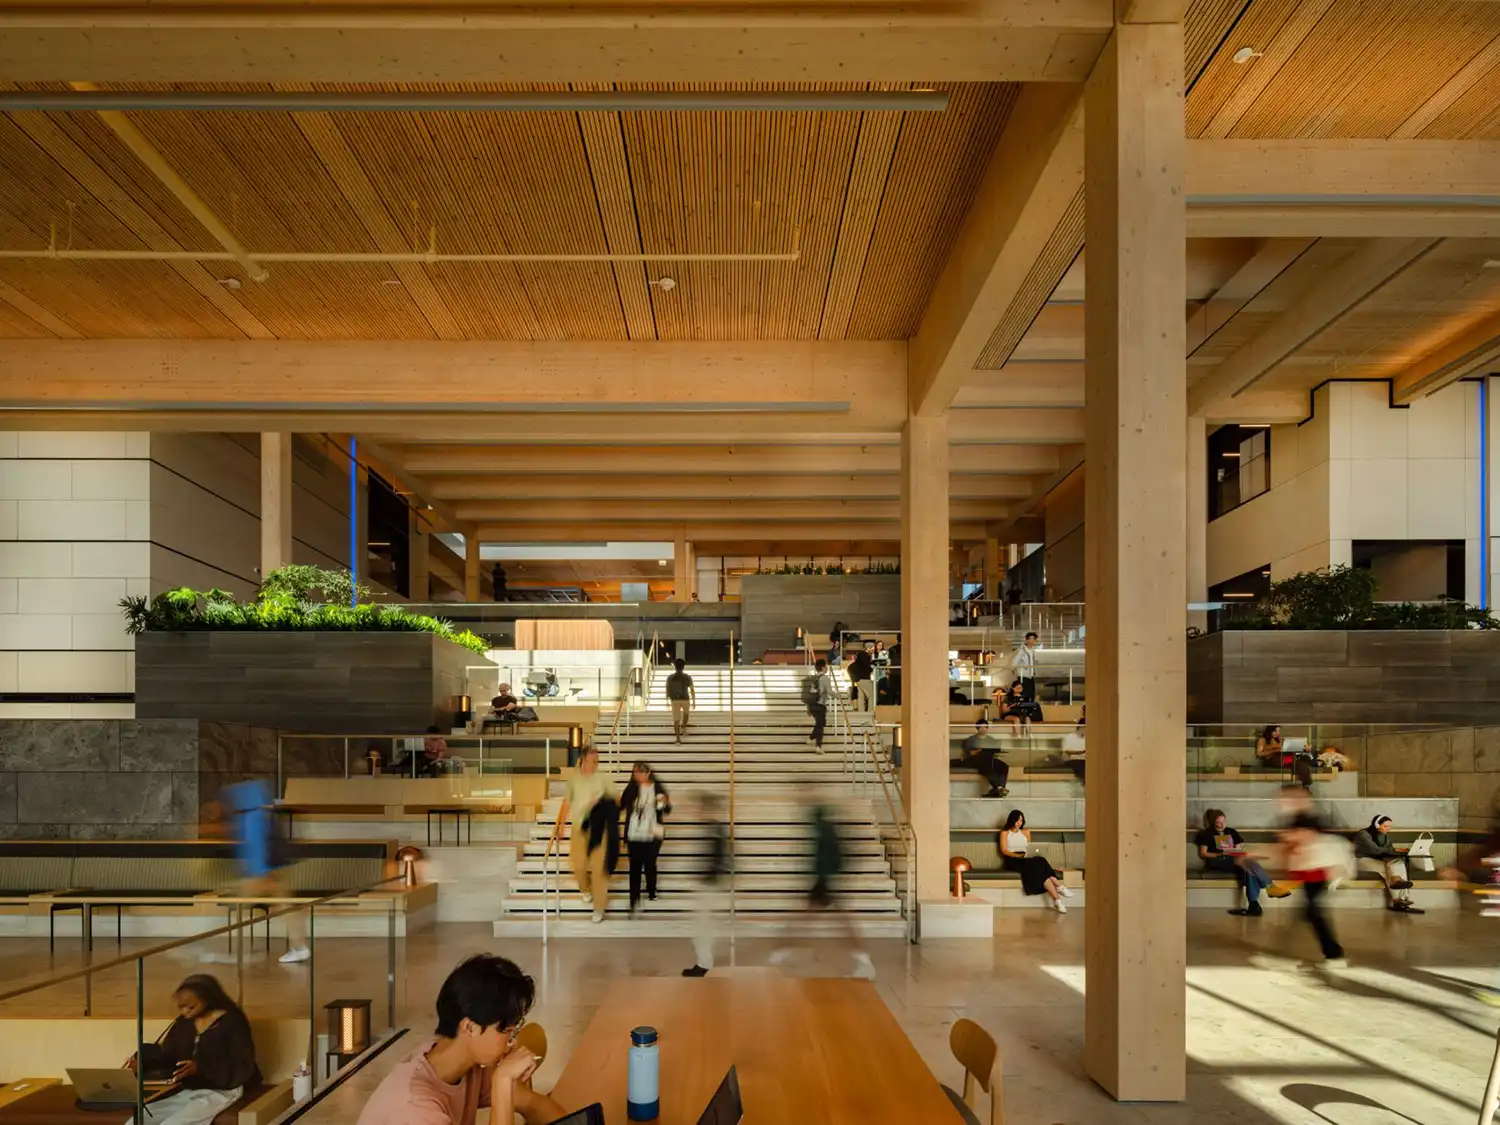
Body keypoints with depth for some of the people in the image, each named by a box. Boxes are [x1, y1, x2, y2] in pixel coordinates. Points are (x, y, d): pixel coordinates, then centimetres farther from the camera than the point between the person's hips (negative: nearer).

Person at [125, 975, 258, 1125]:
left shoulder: (232, 1022, -12)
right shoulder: (184, 1022, 9)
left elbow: (242, 1067, -16)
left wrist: (200, 1068, -25)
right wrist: (140, 1060, -15)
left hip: (220, 1091, -7)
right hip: (186, 1091, 7)